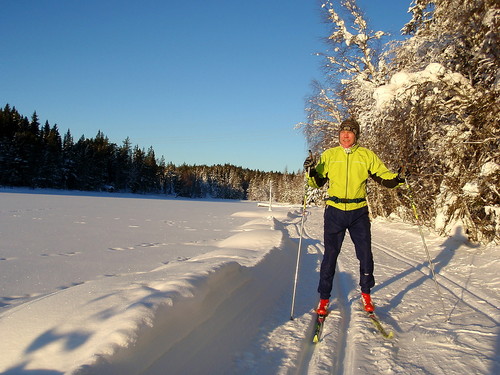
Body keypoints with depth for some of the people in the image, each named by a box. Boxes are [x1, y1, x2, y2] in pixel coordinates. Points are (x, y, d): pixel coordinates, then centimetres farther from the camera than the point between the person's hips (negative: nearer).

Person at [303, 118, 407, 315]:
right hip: (334, 212, 0)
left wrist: (398, 178, -12)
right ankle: (324, 298, 14)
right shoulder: (329, 155, 6)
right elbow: (317, 182, 8)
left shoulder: (367, 155, 5)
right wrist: (311, 172, -12)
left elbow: (383, 176, 7)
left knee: (365, 255, 5)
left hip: (359, 212, 1)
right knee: (330, 255, 2)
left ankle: (366, 293, 26)